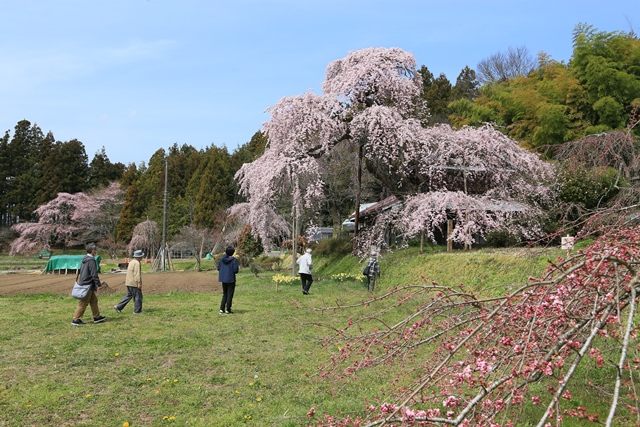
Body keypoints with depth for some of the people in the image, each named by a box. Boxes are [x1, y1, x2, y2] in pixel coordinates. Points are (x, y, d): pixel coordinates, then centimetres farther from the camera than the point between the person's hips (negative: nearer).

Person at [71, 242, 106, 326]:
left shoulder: (84, 259, 11)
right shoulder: (91, 260, -18)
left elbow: (80, 271, 20)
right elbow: (94, 274, -20)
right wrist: (98, 284, -15)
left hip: (82, 283, 10)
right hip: (87, 285, -10)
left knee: (94, 300, 16)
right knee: (83, 303, -2)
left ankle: (97, 317, 23)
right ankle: (76, 319, 3)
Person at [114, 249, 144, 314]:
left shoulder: (131, 262, 14)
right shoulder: (137, 263, -17)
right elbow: (137, 274, -21)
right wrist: (139, 283, -20)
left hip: (129, 282, 10)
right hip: (134, 283, -9)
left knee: (129, 295, 17)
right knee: (138, 296, 0)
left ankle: (118, 307, 13)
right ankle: (137, 310, 5)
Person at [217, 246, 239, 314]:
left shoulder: (222, 259, 1)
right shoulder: (234, 260, -14)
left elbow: (218, 268, 5)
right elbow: (235, 270, -17)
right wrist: (238, 268, 4)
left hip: (223, 279, 5)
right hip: (231, 280, -5)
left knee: (224, 294, 18)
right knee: (230, 295, 5)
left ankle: (222, 309, 13)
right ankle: (228, 310, 7)